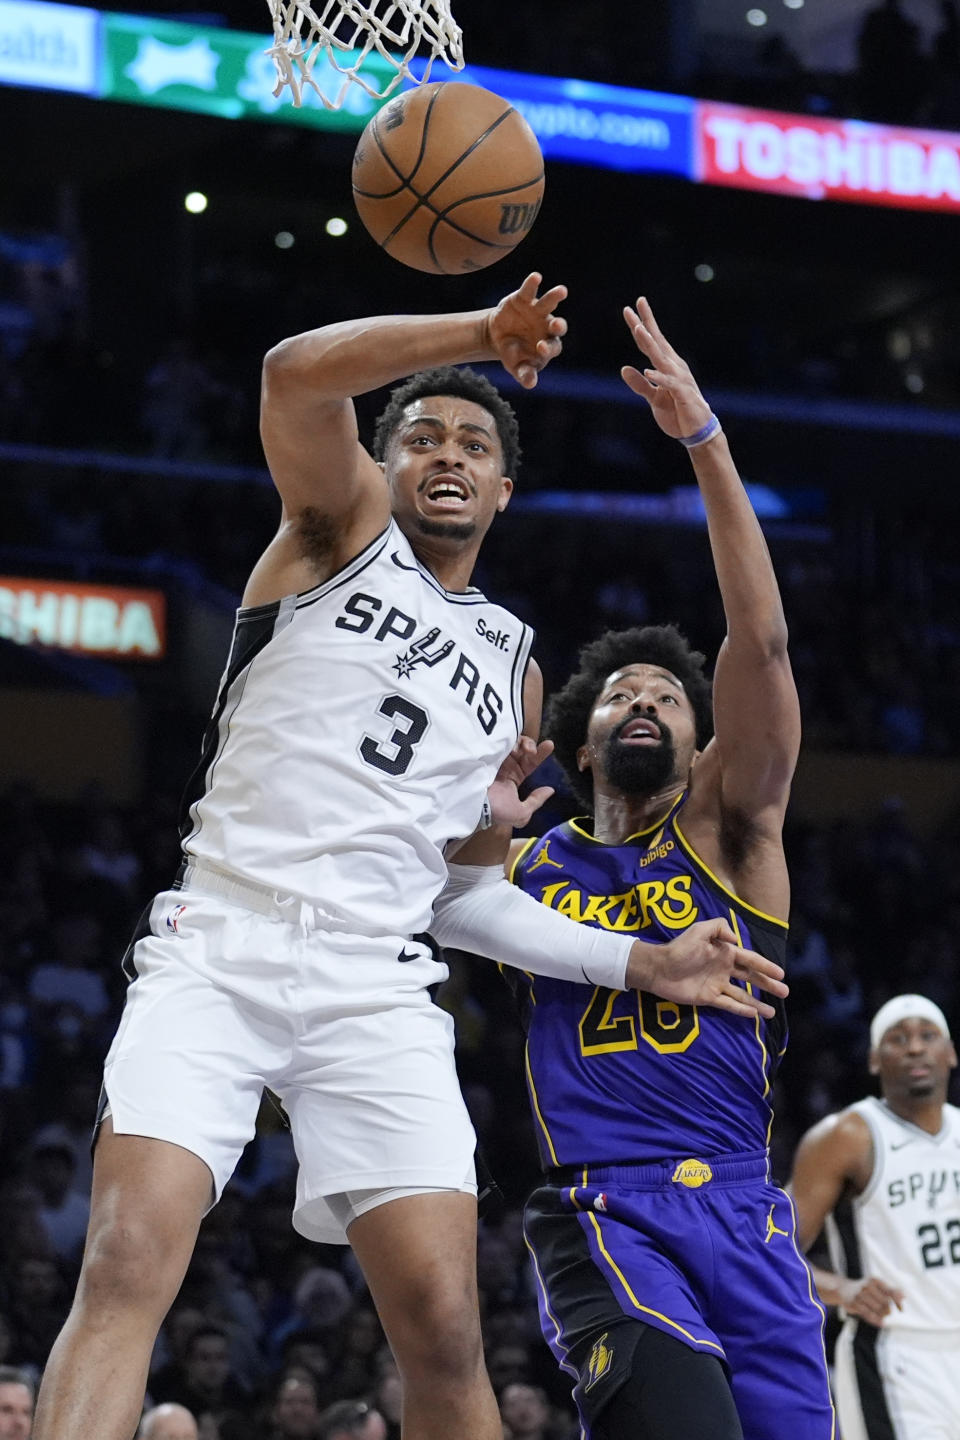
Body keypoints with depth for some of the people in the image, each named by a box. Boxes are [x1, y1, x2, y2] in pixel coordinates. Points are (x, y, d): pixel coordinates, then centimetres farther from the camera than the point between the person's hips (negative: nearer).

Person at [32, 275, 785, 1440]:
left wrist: (642, 964, 21)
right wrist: (482, 332, -12)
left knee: (444, 1327, -8)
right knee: (128, 1266, -22)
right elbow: (296, 375, -11)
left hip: (375, 991, 4)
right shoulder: (345, 523, 11)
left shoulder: (511, 666, 23)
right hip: (219, 947, -4)